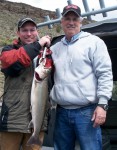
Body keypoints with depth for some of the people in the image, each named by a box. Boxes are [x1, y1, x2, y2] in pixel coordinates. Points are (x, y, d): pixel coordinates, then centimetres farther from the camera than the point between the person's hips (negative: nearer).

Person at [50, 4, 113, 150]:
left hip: (87, 111, -5)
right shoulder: (55, 48, 15)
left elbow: (105, 74, -6)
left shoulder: (93, 42, 0)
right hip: (61, 112, 5)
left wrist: (102, 104, -13)